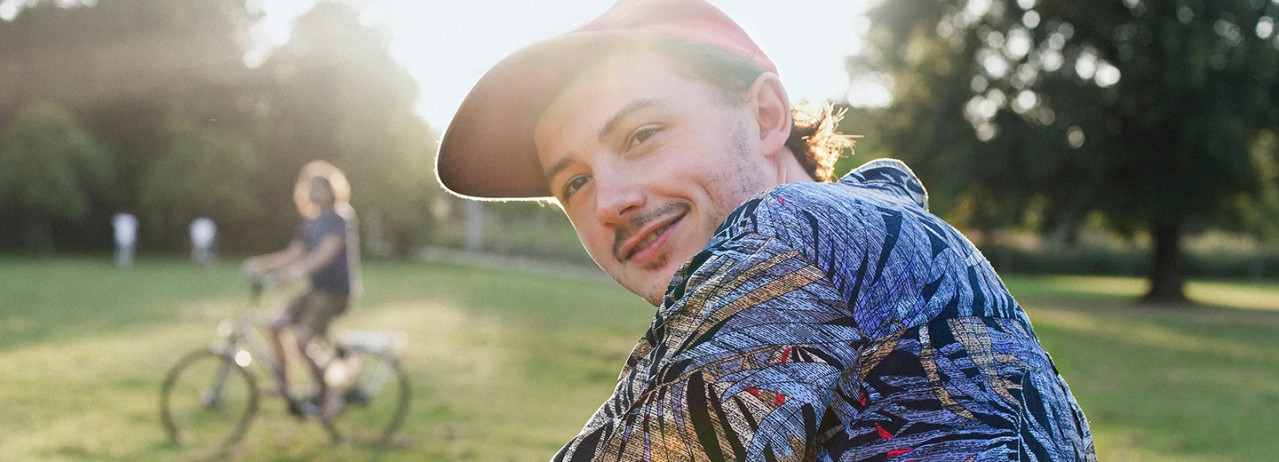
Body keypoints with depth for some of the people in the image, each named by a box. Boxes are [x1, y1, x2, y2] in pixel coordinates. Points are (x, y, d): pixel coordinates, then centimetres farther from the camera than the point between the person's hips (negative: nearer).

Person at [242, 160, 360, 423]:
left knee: (303, 340, -20)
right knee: (276, 326, -7)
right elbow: (293, 253, 12)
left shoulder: (340, 220, -11)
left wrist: (296, 271, -38)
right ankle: (285, 388, 1)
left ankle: (328, 394, -4)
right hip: (315, 290, 8)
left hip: (335, 293, -8)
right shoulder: (310, 224, 16)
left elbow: (325, 254, -25)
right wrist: (260, 263, -2)